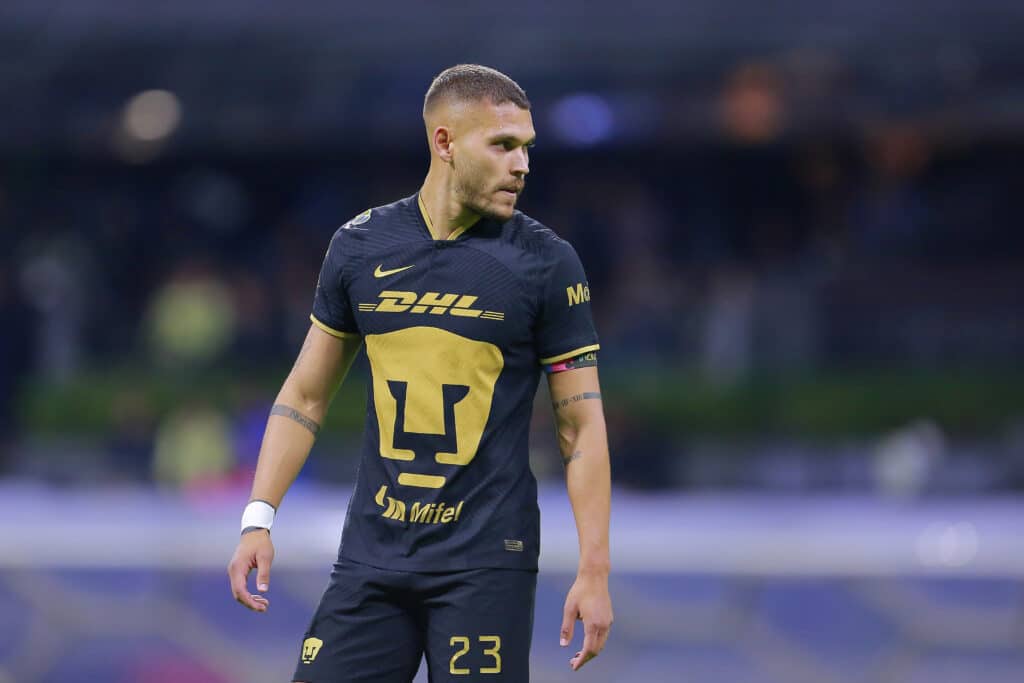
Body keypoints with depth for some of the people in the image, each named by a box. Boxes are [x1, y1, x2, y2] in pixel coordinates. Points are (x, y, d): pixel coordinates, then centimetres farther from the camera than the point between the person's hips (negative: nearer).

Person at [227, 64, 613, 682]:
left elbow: (582, 426, -3)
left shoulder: (547, 262, -4)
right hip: (372, 557, 3)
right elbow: (306, 397, 12)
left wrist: (595, 572, -9)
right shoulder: (360, 245, 4)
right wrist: (259, 518, 4)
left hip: (486, 562, -3)